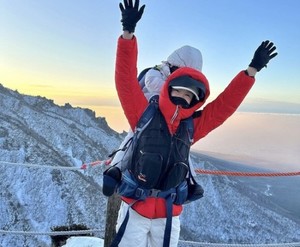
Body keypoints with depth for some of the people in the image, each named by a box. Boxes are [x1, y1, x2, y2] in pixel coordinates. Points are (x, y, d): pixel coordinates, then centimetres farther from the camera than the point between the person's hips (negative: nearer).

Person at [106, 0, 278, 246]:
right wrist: (128, 33, -22)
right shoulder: (144, 115, -7)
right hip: (135, 210, -3)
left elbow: (224, 105, 5)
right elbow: (127, 80, -14)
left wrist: (252, 70, 5)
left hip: (169, 216, 4)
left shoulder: (190, 128, 1)